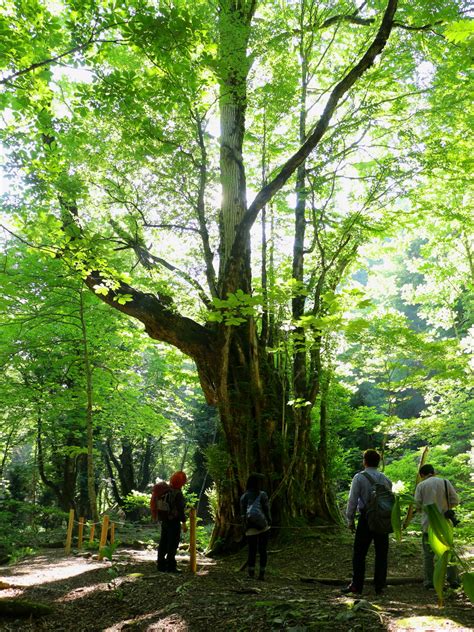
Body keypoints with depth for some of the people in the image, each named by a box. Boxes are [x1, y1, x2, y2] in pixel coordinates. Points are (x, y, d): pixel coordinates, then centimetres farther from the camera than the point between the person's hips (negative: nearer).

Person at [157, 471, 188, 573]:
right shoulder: (178, 493, -19)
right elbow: (180, 509, -20)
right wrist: (184, 523, -15)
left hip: (164, 520, 8)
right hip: (174, 521, -8)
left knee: (163, 543, 14)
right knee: (173, 544, -1)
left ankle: (161, 564, 20)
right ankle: (170, 567, 1)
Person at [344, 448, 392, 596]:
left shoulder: (359, 477, -6)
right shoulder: (385, 479, 6)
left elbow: (353, 500, -8)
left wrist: (350, 519, 0)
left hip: (366, 519, -4)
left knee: (359, 553, 4)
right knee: (381, 554, 9)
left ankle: (356, 586, 5)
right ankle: (379, 587, 12)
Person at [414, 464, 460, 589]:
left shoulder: (421, 485, -2)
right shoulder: (445, 482, 1)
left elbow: (417, 505, -6)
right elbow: (455, 500, -1)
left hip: (428, 523, -1)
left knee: (428, 553, 7)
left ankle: (429, 581, 8)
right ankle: (453, 579, 10)